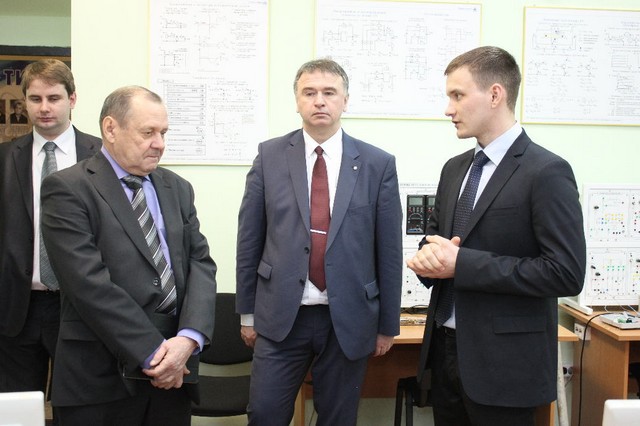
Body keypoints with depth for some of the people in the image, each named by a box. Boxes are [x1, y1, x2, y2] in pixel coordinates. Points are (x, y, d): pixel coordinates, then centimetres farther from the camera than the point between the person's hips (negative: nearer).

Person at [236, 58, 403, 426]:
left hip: (349, 319, 0)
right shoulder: (270, 156, 1)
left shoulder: (378, 164, -1)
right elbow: (250, 238, 5)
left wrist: (388, 324, 5)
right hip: (281, 316, 0)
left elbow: (389, 250, 2)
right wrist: (247, 311, 6)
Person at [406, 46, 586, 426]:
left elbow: (566, 273, -19)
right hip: (445, 349, 7)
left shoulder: (547, 173, -13)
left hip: (503, 362, -6)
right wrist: (430, 256, -6)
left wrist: (462, 264, -21)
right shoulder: (454, 169, 9)